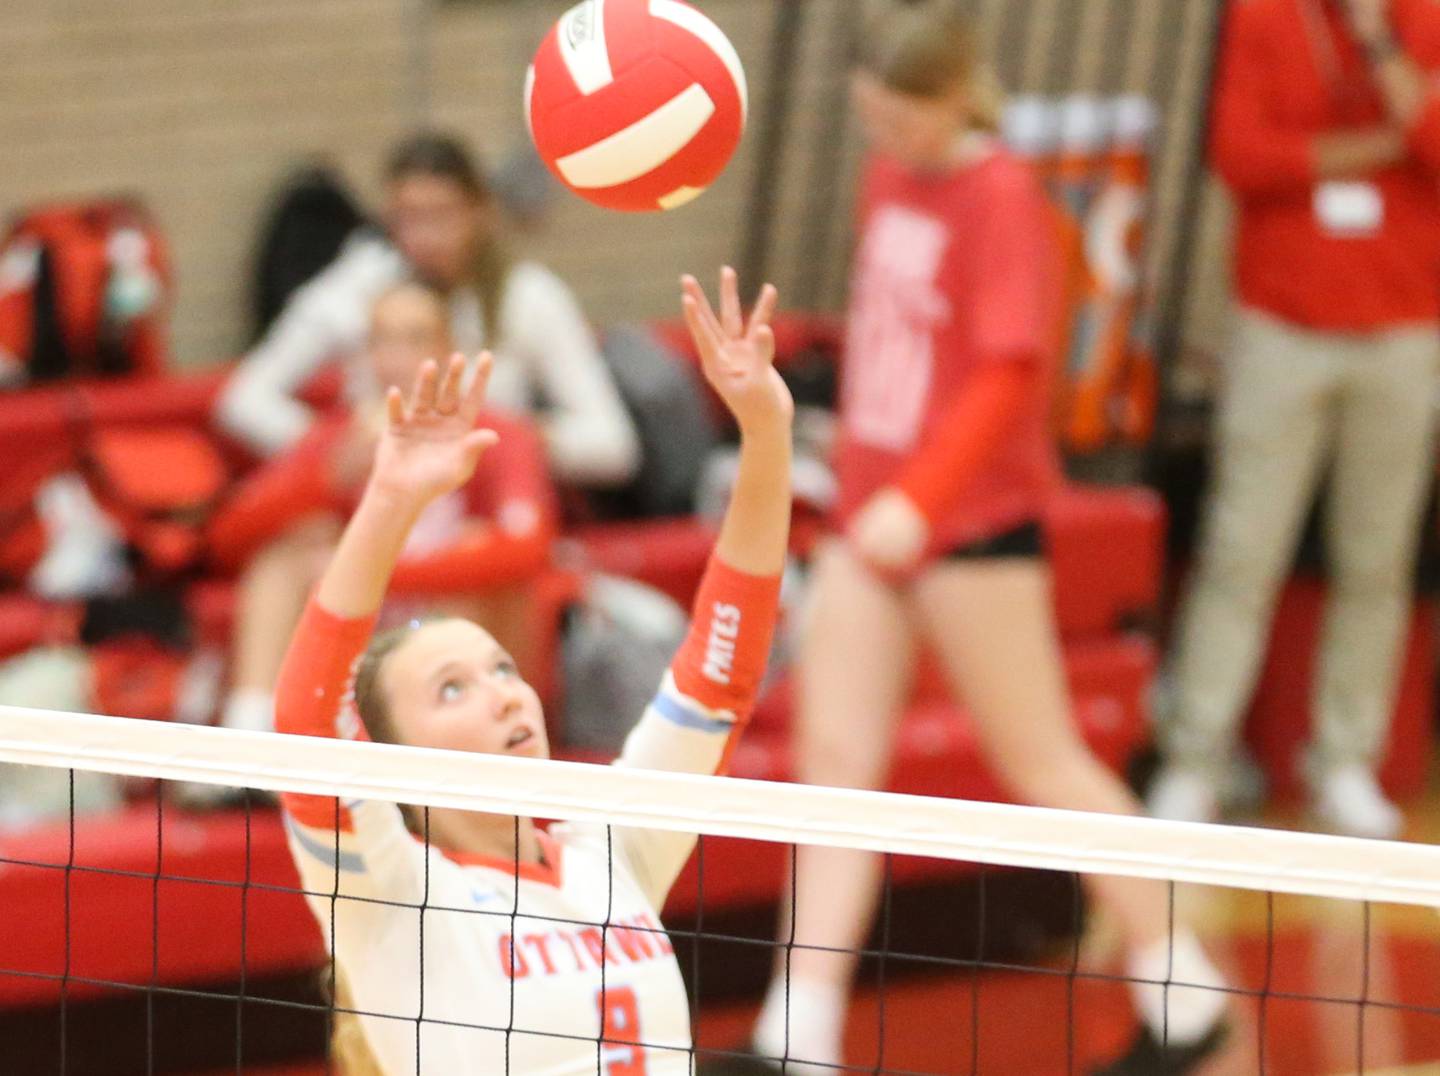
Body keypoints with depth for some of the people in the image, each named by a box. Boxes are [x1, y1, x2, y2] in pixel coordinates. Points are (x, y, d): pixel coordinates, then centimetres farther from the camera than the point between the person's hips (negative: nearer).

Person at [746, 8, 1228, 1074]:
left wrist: (920, 502, -32)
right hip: (872, 518, 7)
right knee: (835, 763, 0)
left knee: (1043, 762, 3)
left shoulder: (1002, 197, -13)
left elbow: (1007, 374, -22)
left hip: (973, 523, -7)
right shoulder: (890, 178, 9)